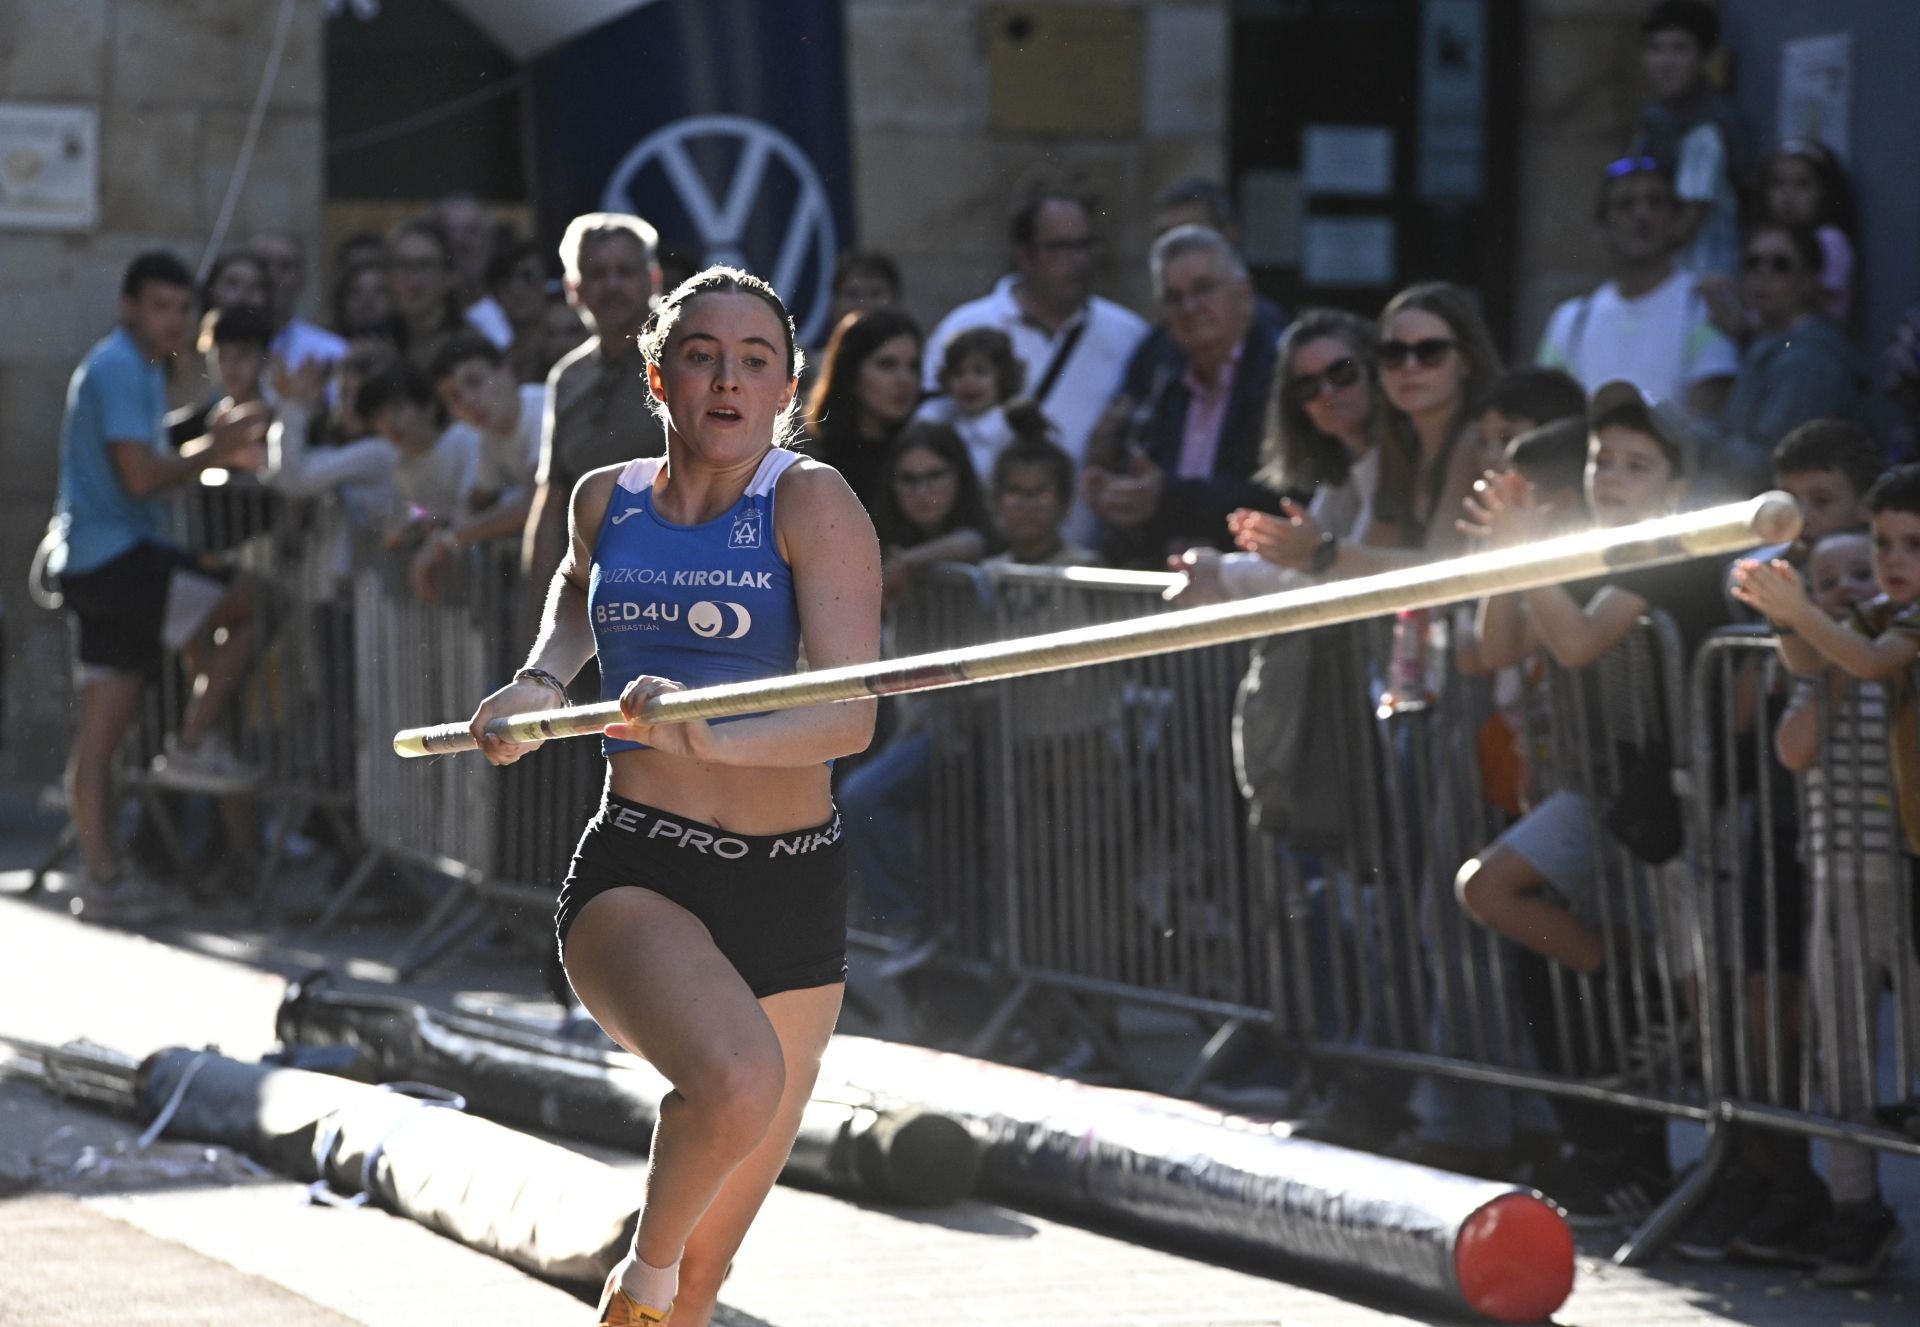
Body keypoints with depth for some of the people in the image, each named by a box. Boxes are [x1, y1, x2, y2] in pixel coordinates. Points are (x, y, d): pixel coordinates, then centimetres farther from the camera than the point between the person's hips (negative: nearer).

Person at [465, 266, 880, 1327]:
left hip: (794, 892, 0)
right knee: (737, 1079, -34)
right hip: (636, 877, 0)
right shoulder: (608, 500, 4)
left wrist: (709, 731, -36)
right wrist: (541, 682, 14)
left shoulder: (812, 503, -8)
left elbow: (850, 715, -20)